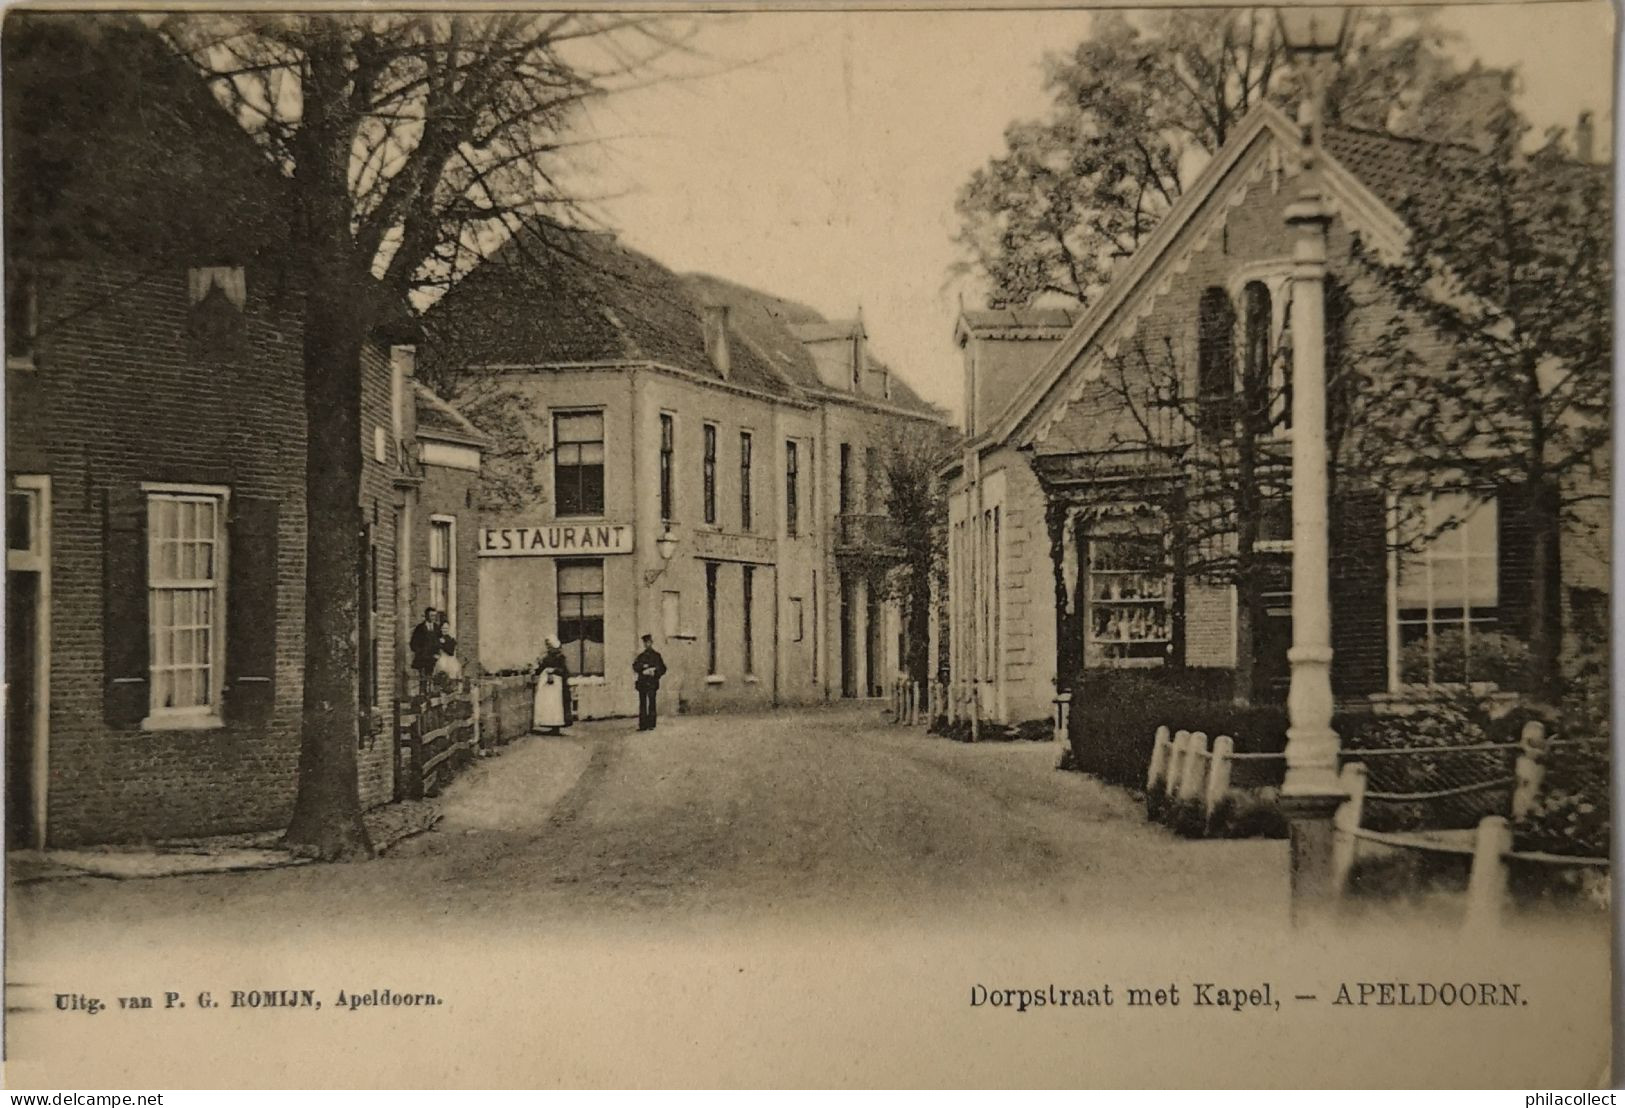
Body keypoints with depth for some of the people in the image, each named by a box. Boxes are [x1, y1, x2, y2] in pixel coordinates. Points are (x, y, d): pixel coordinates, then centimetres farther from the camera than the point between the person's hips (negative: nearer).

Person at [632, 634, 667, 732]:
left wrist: (654, 673, -14)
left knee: (651, 704, -7)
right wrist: (643, 667, -12)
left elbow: (662, 669, 2)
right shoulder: (641, 656, 16)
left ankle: (651, 725, -5)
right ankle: (643, 725, 2)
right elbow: (635, 667, 5)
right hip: (642, 682, 4)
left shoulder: (656, 656, 6)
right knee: (642, 704, 1)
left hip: (652, 683, -4)